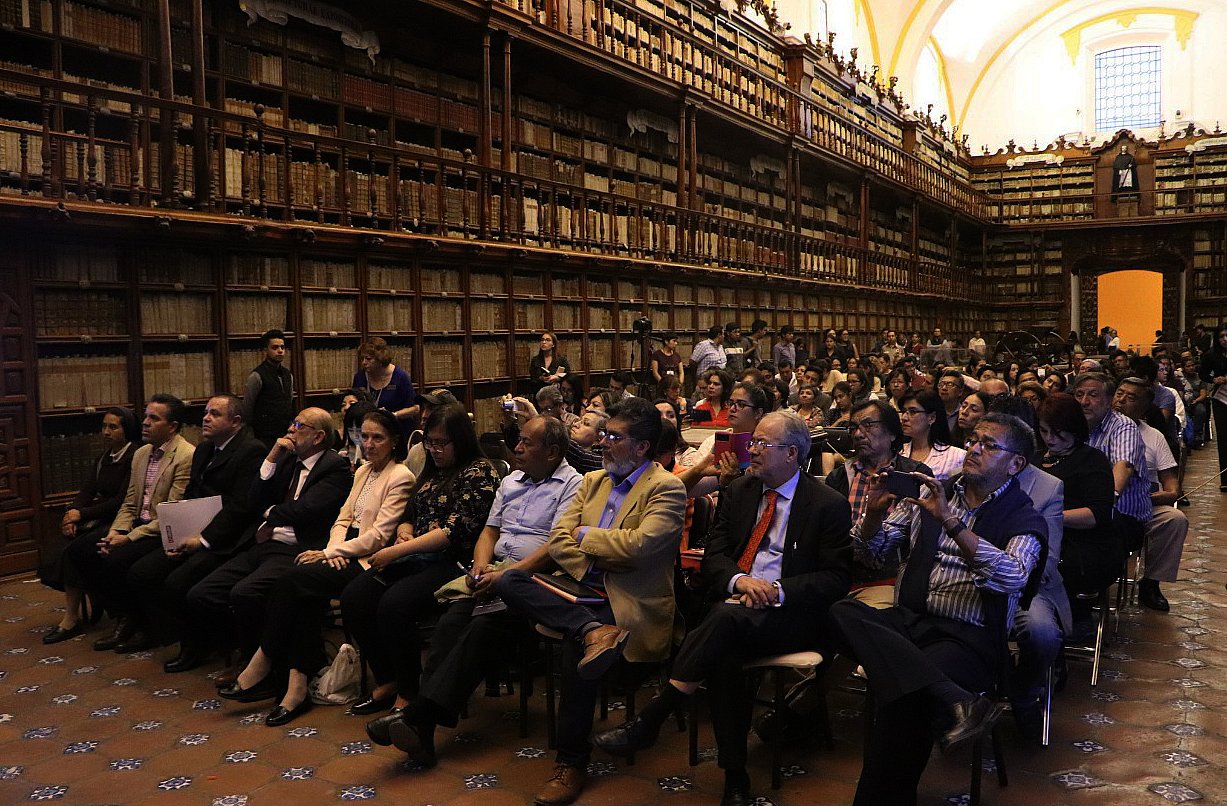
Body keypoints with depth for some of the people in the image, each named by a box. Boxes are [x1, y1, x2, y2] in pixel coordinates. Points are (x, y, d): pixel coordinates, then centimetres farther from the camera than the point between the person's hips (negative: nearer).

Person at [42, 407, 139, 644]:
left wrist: (82, 514, -15)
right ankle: (75, 613, -14)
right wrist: (72, 513, -11)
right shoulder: (104, 458, 15)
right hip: (100, 518, 8)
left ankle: (72, 619, -15)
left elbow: (122, 500, -16)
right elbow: (87, 491, 9)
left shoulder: (135, 457, -10)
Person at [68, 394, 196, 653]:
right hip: (137, 525, 9)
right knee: (78, 550, -7)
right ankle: (122, 617, 3)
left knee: (116, 560, -29)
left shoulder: (187, 457, -15)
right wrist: (115, 532, -4)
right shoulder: (140, 454, 14)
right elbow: (129, 504, 15)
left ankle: (135, 620, -1)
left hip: (164, 533, -9)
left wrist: (129, 537, -19)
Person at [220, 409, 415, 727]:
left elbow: (378, 536, -13)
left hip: (369, 560, -7)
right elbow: (343, 518, 16)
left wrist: (329, 552, -14)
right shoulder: (363, 471, 18)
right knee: (307, 595, -23)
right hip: (346, 555, 7)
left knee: (297, 578, -23)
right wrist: (333, 550, -6)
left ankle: (263, 664, -10)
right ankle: (297, 684, -22)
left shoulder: (400, 478, -7)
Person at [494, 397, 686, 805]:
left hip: (629, 601, -6)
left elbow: (638, 545, -19)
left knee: (575, 647, -31)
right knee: (508, 581, -15)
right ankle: (594, 631, -31)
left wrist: (587, 536, -4)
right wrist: (591, 569, -9)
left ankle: (572, 763, -13)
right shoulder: (593, 481, 16)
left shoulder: (666, 489, -4)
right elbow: (558, 541, 9)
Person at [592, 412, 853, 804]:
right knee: (724, 652, -33)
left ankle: (647, 722, -28)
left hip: (788, 613, -3)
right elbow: (713, 555, 11)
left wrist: (779, 591, -18)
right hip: (733, 600, 4)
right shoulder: (739, 491, 14)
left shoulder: (830, 505, 1)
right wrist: (739, 580, -12)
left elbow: (835, 579, -2)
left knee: (727, 620, -35)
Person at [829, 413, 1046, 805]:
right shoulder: (933, 493, 15)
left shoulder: (1024, 519, 4)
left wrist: (950, 520, -25)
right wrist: (875, 510, -6)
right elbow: (871, 552, 16)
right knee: (843, 611, -29)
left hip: (968, 637, -4)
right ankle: (953, 700, -39)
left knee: (904, 694, -34)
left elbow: (1012, 577, -18)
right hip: (908, 621, 4)